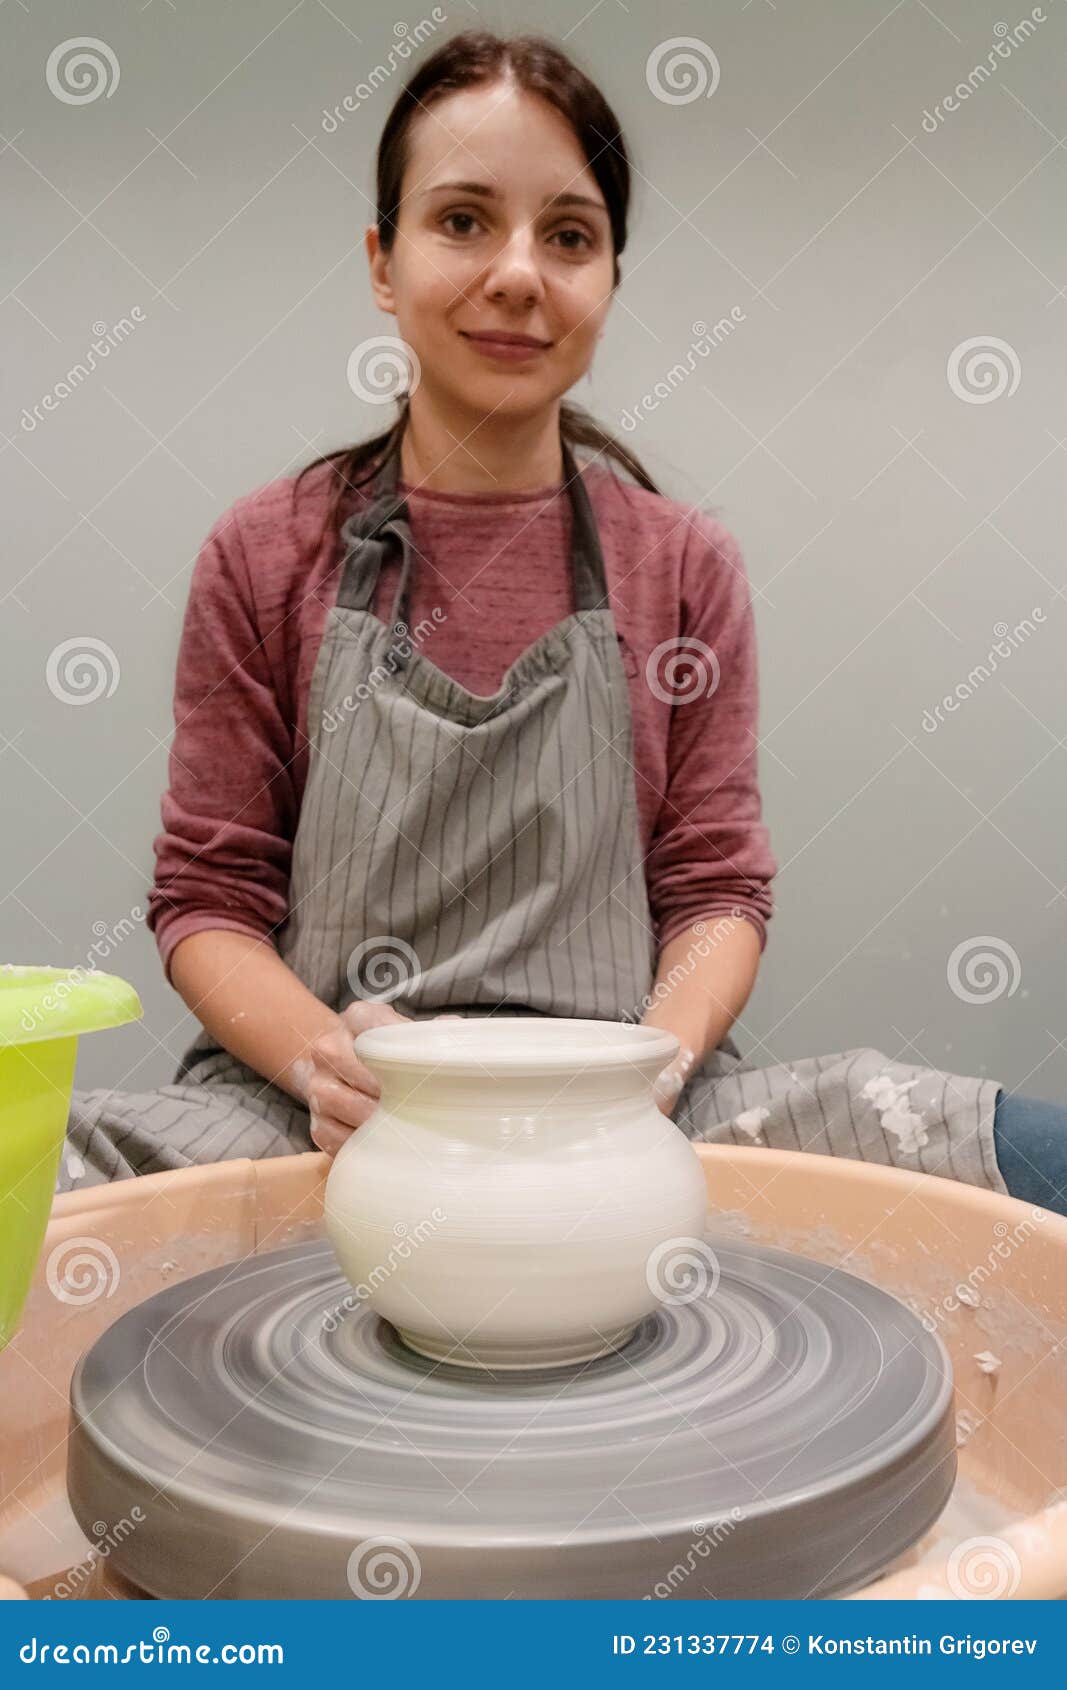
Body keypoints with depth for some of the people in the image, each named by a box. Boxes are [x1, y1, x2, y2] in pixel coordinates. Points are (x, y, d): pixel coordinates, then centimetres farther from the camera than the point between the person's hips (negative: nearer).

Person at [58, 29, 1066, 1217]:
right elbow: (207, 896, 4)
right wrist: (322, 1057, -17)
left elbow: (717, 887, 7)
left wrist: (658, 1055, -14)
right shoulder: (263, 556, 4)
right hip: (327, 1118, 0)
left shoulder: (686, 568, 7)